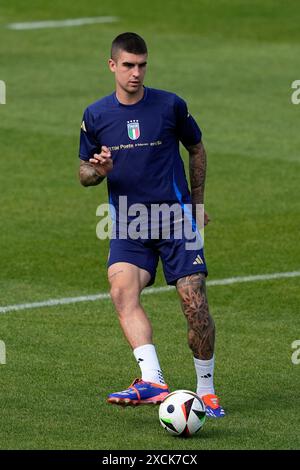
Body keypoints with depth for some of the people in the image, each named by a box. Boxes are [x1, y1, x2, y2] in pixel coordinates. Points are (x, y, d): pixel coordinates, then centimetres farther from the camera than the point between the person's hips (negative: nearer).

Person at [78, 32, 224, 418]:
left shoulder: (170, 106, -2)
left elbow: (196, 149, 15)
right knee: (122, 290, -25)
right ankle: (153, 382, -37)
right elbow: (84, 173, 12)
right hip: (128, 225, 1)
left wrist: (197, 201, 16)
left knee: (195, 303, -8)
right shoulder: (96, 115, 2)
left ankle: (206, 390, 10)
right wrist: (97, 171, -12)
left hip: (177, 219, -1)